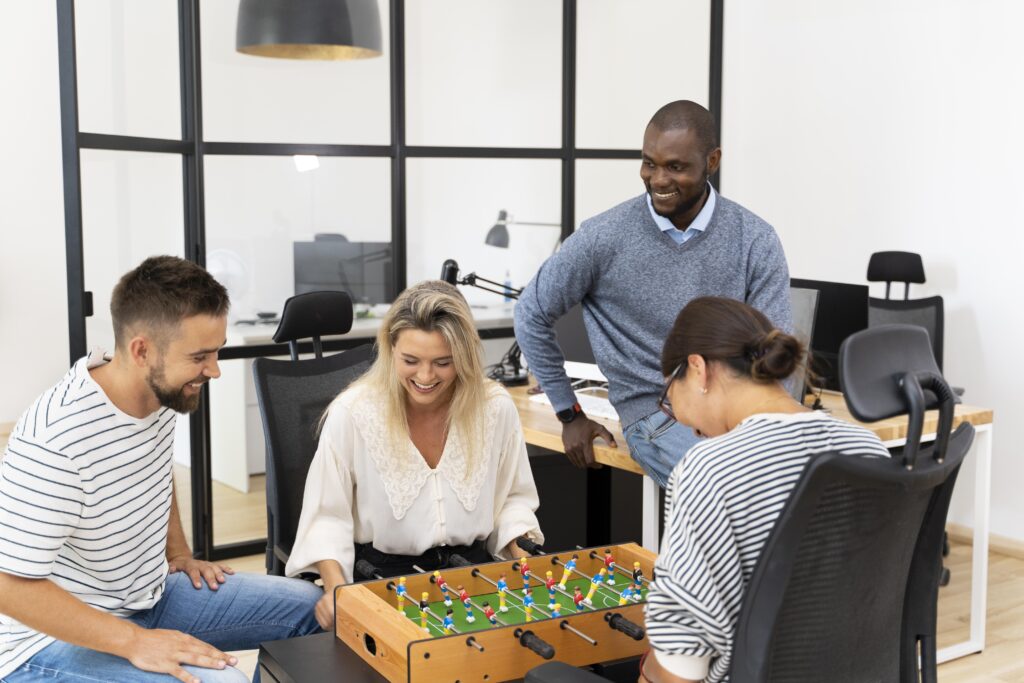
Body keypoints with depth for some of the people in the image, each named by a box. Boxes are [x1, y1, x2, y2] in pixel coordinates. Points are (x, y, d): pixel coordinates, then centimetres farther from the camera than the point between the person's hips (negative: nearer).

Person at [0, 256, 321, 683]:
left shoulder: (162, 393, -5)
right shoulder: (53, 439, -30)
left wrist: (179, 554, 9)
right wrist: (134, 642, -28)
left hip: (148, 597, 8)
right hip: (57, 635, -8)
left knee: (308, 606, 7)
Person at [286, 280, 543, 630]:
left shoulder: (496, 408, -6)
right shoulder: (352, 414, -14)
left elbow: (513, 498, 10)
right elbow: (328, 516, -7)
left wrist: (524, 560, -7)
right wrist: (335, 587, -23)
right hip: (381, 574, -3)